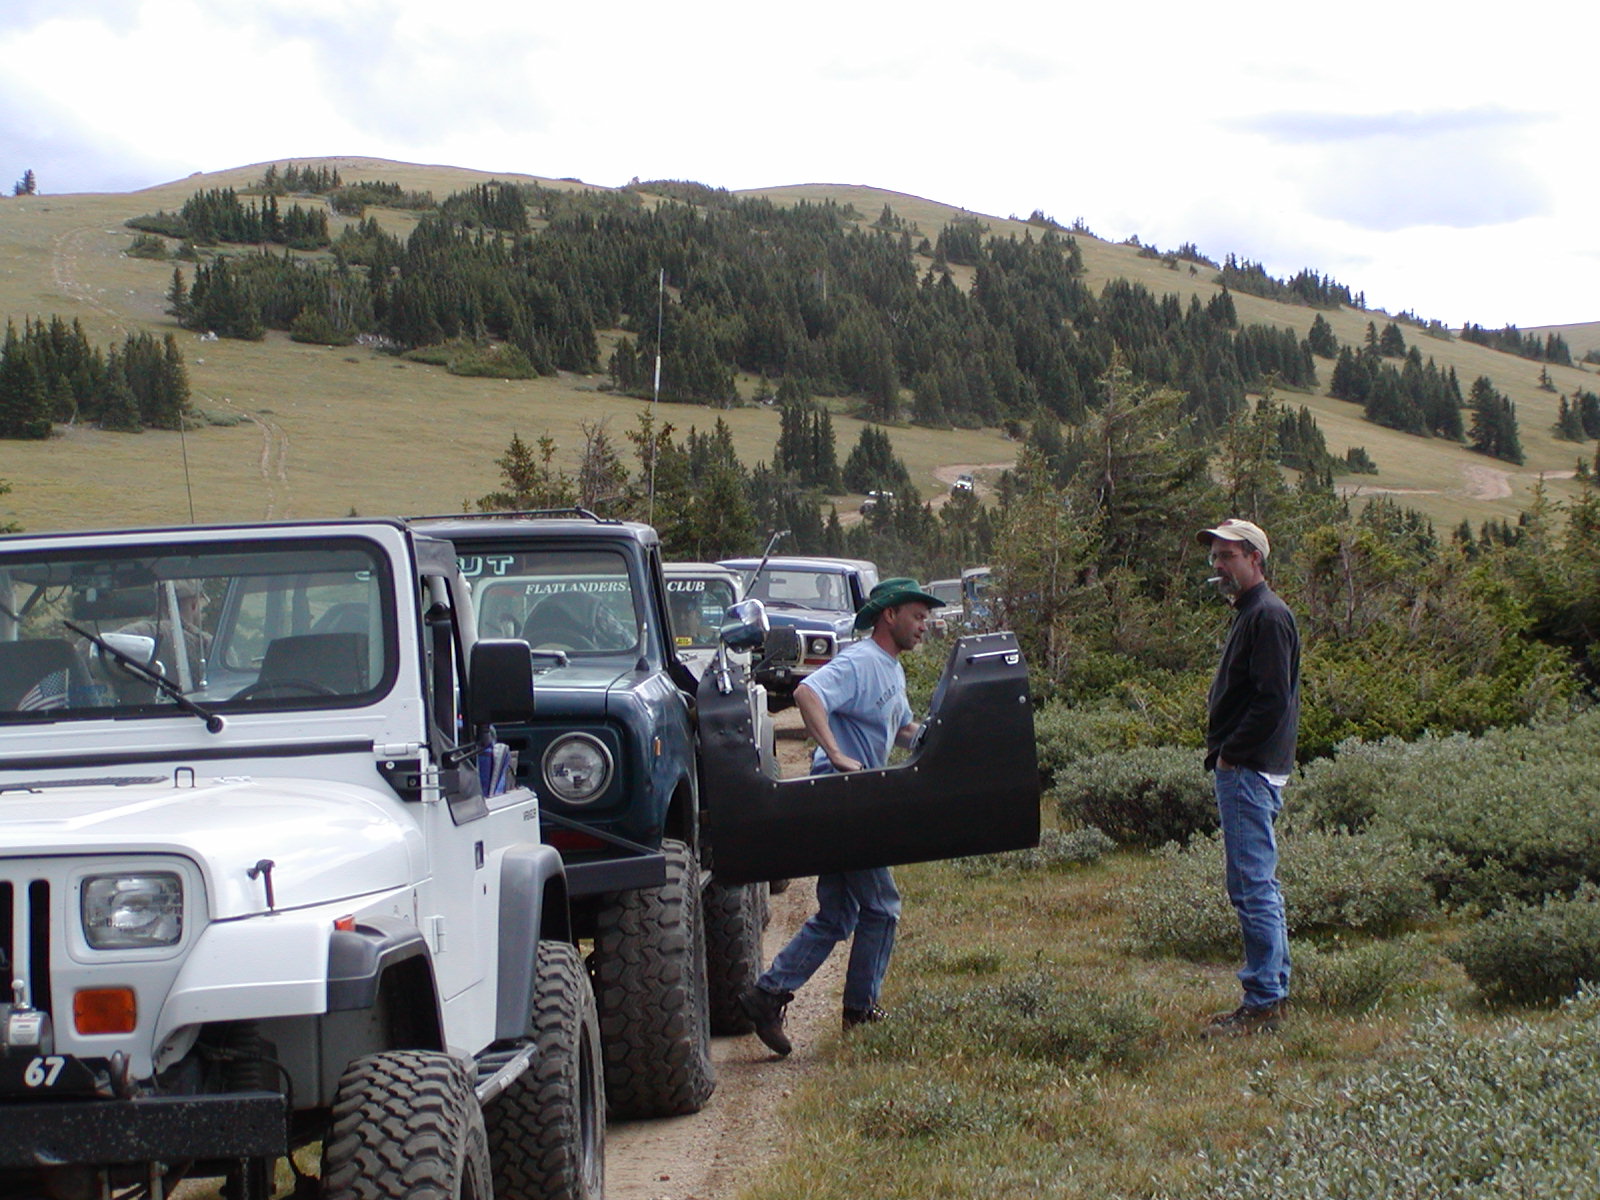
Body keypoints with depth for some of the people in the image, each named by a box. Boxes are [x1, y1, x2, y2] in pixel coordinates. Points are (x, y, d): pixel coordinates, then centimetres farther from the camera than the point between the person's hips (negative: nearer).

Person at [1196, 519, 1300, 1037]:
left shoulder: (1268, 616, -13)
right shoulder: (1250, 615, 19)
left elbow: (1272, 700, -21)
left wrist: (1231, 754, -15)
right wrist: (1223, 752, 14)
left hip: (1250, 771, -11)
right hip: (1242, 768, 11)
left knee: (1253, 886, -10)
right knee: (1259, 885, 14)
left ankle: (1263, 1002, -8)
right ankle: (1274, 992, 19)